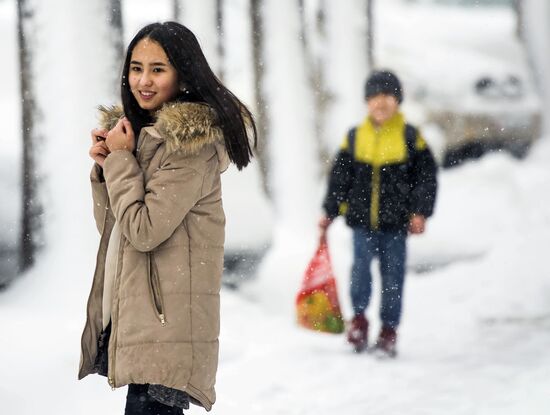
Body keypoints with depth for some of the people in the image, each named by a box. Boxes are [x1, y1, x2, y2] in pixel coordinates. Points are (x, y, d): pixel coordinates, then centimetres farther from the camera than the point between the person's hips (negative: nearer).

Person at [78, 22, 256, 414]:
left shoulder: (194, 142, -13)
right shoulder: (136, 128, 14)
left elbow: (144, 230, -18)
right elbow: (109, 225, 16)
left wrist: (121, 158, -10)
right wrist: (103, 166, 0)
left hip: (165, 319, -9)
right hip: (129, 308, 9)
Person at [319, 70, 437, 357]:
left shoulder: (410, 137, 3)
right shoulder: (354, 138, 8)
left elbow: (426, 177, 2)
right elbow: (339, 178, 12)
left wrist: (420, 211, -8)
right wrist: (329, 212, 6)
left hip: (395, 224, -1)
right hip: (362, 219, 1)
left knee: (393, 276, 2)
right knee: (361, 265, -17)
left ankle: (389, 332, 12)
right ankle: (359, 319, -3)